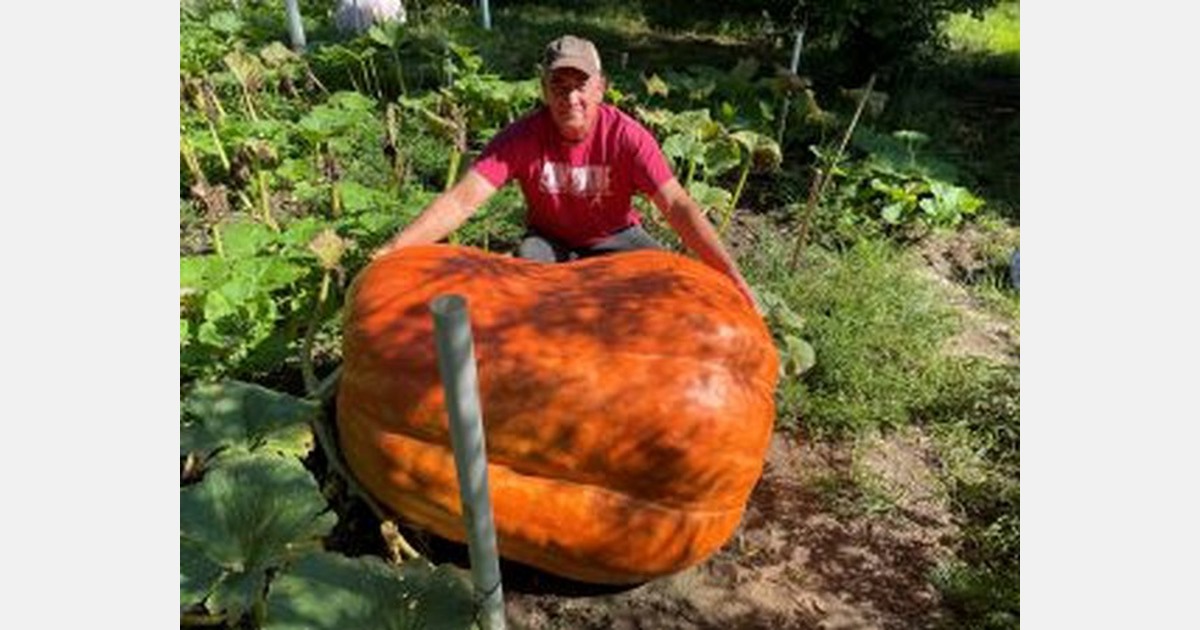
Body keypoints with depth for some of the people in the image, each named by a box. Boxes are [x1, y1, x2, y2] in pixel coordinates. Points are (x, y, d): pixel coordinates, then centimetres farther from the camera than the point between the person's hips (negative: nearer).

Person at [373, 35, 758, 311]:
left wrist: (731, 276, -42)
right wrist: (391, 251, -42)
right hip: (548, 240, 0)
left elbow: (677, 205, -31)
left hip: (613, 237, 1)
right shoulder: (522, 138, -24)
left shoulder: (627, 136, -24)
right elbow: (462, 200, -30)